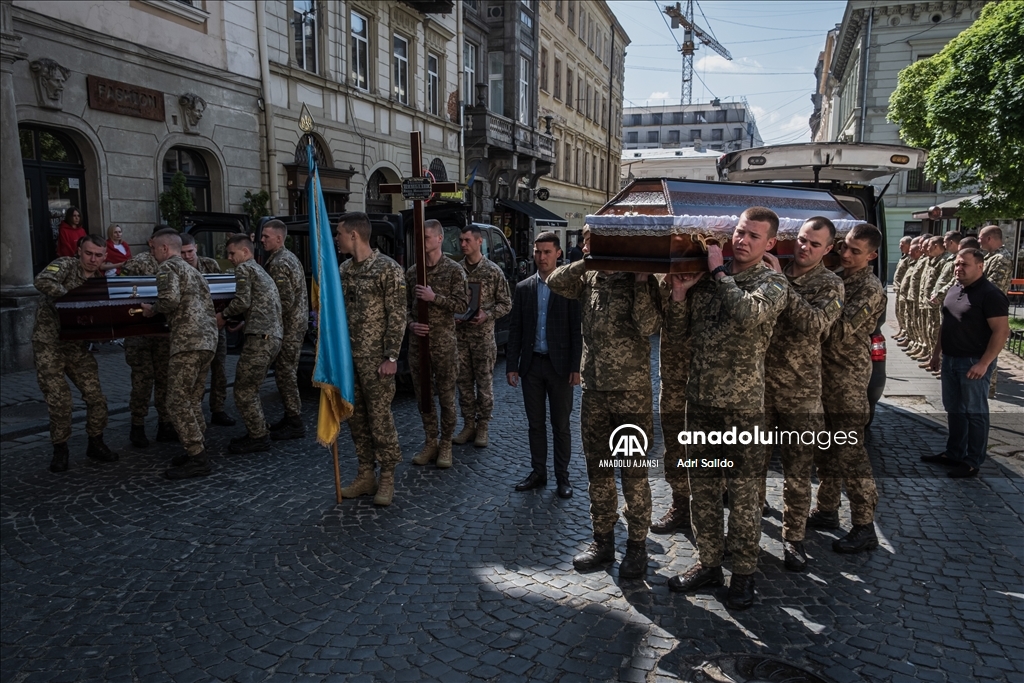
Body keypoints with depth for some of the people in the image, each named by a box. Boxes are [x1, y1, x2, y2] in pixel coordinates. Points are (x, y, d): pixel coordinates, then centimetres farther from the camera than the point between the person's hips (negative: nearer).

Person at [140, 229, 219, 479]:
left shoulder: (168, 267, -2)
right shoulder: (192, 270, 26)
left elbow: (170, 299, -19)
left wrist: (153, 309, 0)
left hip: (188, 341, -9)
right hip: (209, 339, 9)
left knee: (178, 400, -6)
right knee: (193, 399, 15)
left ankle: (197, 459, -7)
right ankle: (197, 451, 18)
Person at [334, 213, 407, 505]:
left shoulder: (388, 269, -10)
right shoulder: (344, 269, 10)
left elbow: (397, 317, -12)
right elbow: (339, 311, 16)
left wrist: (391, 358, -15)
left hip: (375, 358, -7)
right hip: (348, 356, 7)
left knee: (380, 418, -2)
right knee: (356, 417, 10)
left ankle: (387, 478, 11)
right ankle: (366, 475, 22)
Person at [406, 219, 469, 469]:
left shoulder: (454, 270, -3)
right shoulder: (412, 272, 9)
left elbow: (462, 304, -10)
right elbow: (405, 305, 12)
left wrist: (434, 297, -20)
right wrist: (411, 324, -7)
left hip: (444, 343, -4)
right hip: (417, 342, 4)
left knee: (446, 397, 3)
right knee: (423, 395, 10)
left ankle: (446, 444, 16)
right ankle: (430, 443, 23)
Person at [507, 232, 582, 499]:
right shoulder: (523, 288, 6)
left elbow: (577, 330, -6)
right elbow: (515, 330, 6)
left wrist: (576, 367, -11)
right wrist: (511, 365, 1)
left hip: (559, 365, -3)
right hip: (531, 365, 3)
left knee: (561, 425, 6)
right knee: (535, 424, 11)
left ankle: (562, 476, 18)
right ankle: (538, 473, 23)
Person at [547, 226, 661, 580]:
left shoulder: (641, 281, -6)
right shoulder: (589, 278, 8)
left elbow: (649, 326, -18)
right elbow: (555, 281, -5)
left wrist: (641, 280, -18)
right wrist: (590, 260, -9)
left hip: (631, 393, -5)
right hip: (594, 391, 5)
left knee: (633, 472, 5)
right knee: (598, 470, 12)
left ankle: (637, 545, 19)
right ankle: (603, 541, 25)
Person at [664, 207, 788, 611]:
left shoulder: (773, 282, -5)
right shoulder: (709, 276, 8)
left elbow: (749, 314, -27)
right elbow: (684, 331, 12)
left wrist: (720, 271, -16)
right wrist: (679, 293, -5)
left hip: (742, 404, -5)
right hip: (700, 397, 5)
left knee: (742, 493, 5)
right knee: (702, 488, 13)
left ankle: (744, 573, 21)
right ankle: (708, 563, 28)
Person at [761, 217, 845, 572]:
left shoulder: (830, 285, -2)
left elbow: (815, 326, -21)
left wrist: (782, 286, -23)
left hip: (801, 395, -2)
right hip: (759, 386, 2)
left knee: (797, 474, 8)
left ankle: (793, 538, 24)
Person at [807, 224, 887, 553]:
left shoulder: (870, 289, -13)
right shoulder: (837, 278, 11)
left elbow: (840, 330, -24)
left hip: (848, 381, -8)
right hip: (822, 376, 8)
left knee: (850, 454, -3)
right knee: (826, 450, 16)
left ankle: (864, 528, 8)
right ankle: (827, 511, 29)